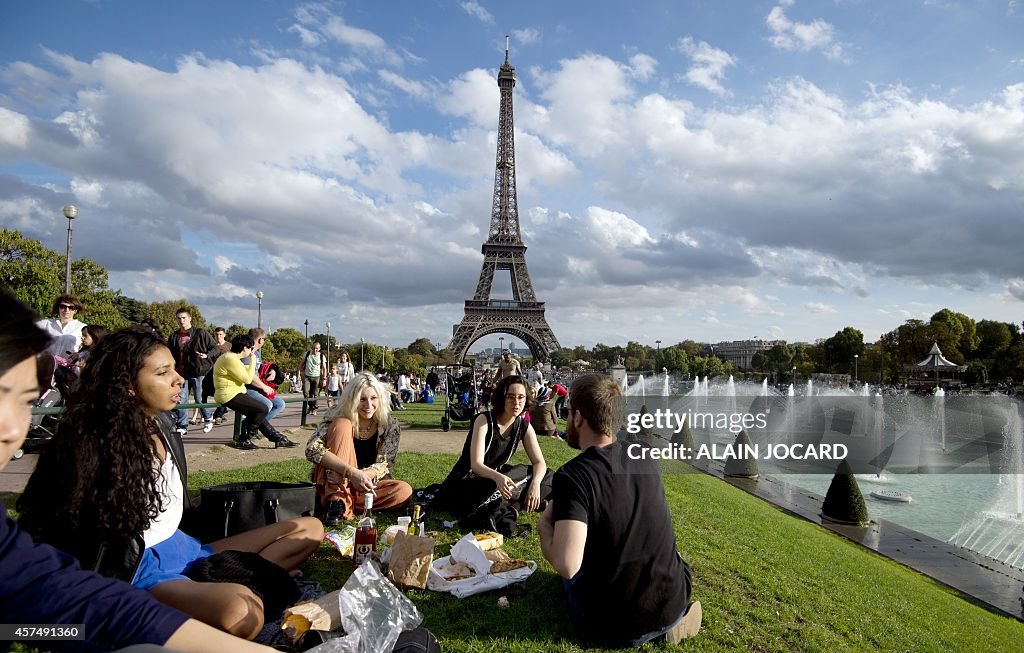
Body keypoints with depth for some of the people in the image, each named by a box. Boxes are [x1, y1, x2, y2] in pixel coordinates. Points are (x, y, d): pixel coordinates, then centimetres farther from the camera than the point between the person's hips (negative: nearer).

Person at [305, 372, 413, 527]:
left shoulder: (390, 426, -6)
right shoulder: (340, 419, -12)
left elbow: (383, 465, -9)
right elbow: (312, 449, -28)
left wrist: (361, 475, -31)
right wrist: (351, 472, -39)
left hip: (363, 485, 2)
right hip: (333, 484, -2)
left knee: (404, 491, -27)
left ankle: (346, 501, -20)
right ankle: (337, 501, -28)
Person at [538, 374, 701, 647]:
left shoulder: (571, 476, -22)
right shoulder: (646, 459, -3)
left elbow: (567, 566, -30)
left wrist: (545, 525, -10)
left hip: (613, 628, -4)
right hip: (674, 604, 5)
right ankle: (669, 621, 18)